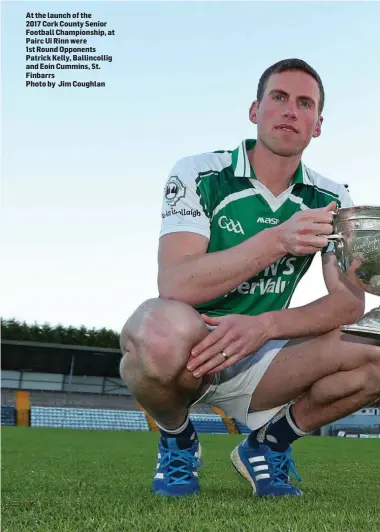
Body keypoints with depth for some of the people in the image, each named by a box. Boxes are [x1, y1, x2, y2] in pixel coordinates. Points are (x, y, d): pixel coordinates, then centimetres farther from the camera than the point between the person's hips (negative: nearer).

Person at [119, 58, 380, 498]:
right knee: (165, 327, -40)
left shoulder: (331, 200, 2)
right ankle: (176, 442, -4)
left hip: (257, 358, 4)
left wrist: (265, 325, -24)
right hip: (186, 349, -4)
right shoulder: (198, 174, -12)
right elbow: (174, 286, -24)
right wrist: (277, 240, -34)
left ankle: (267, 444, 7)